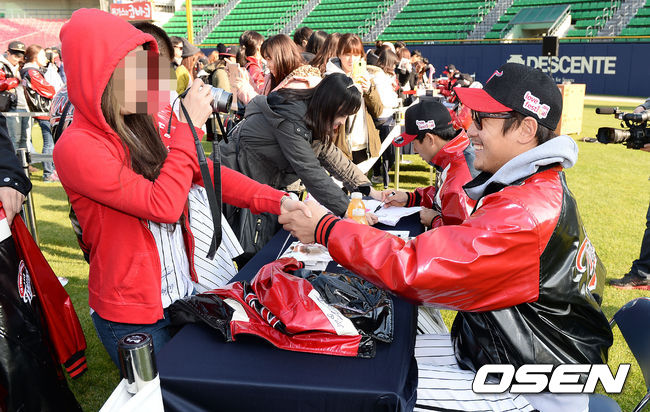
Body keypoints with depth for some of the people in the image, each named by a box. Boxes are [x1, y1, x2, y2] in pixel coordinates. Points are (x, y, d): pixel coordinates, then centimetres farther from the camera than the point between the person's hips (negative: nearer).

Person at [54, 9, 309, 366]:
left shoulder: (140, 129, 3)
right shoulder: (76, 147, -20)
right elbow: (163, 205, -27)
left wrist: (277, 201, -11)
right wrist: (188, 124, -20)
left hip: (182, 293, 7)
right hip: (133, 317, -6)